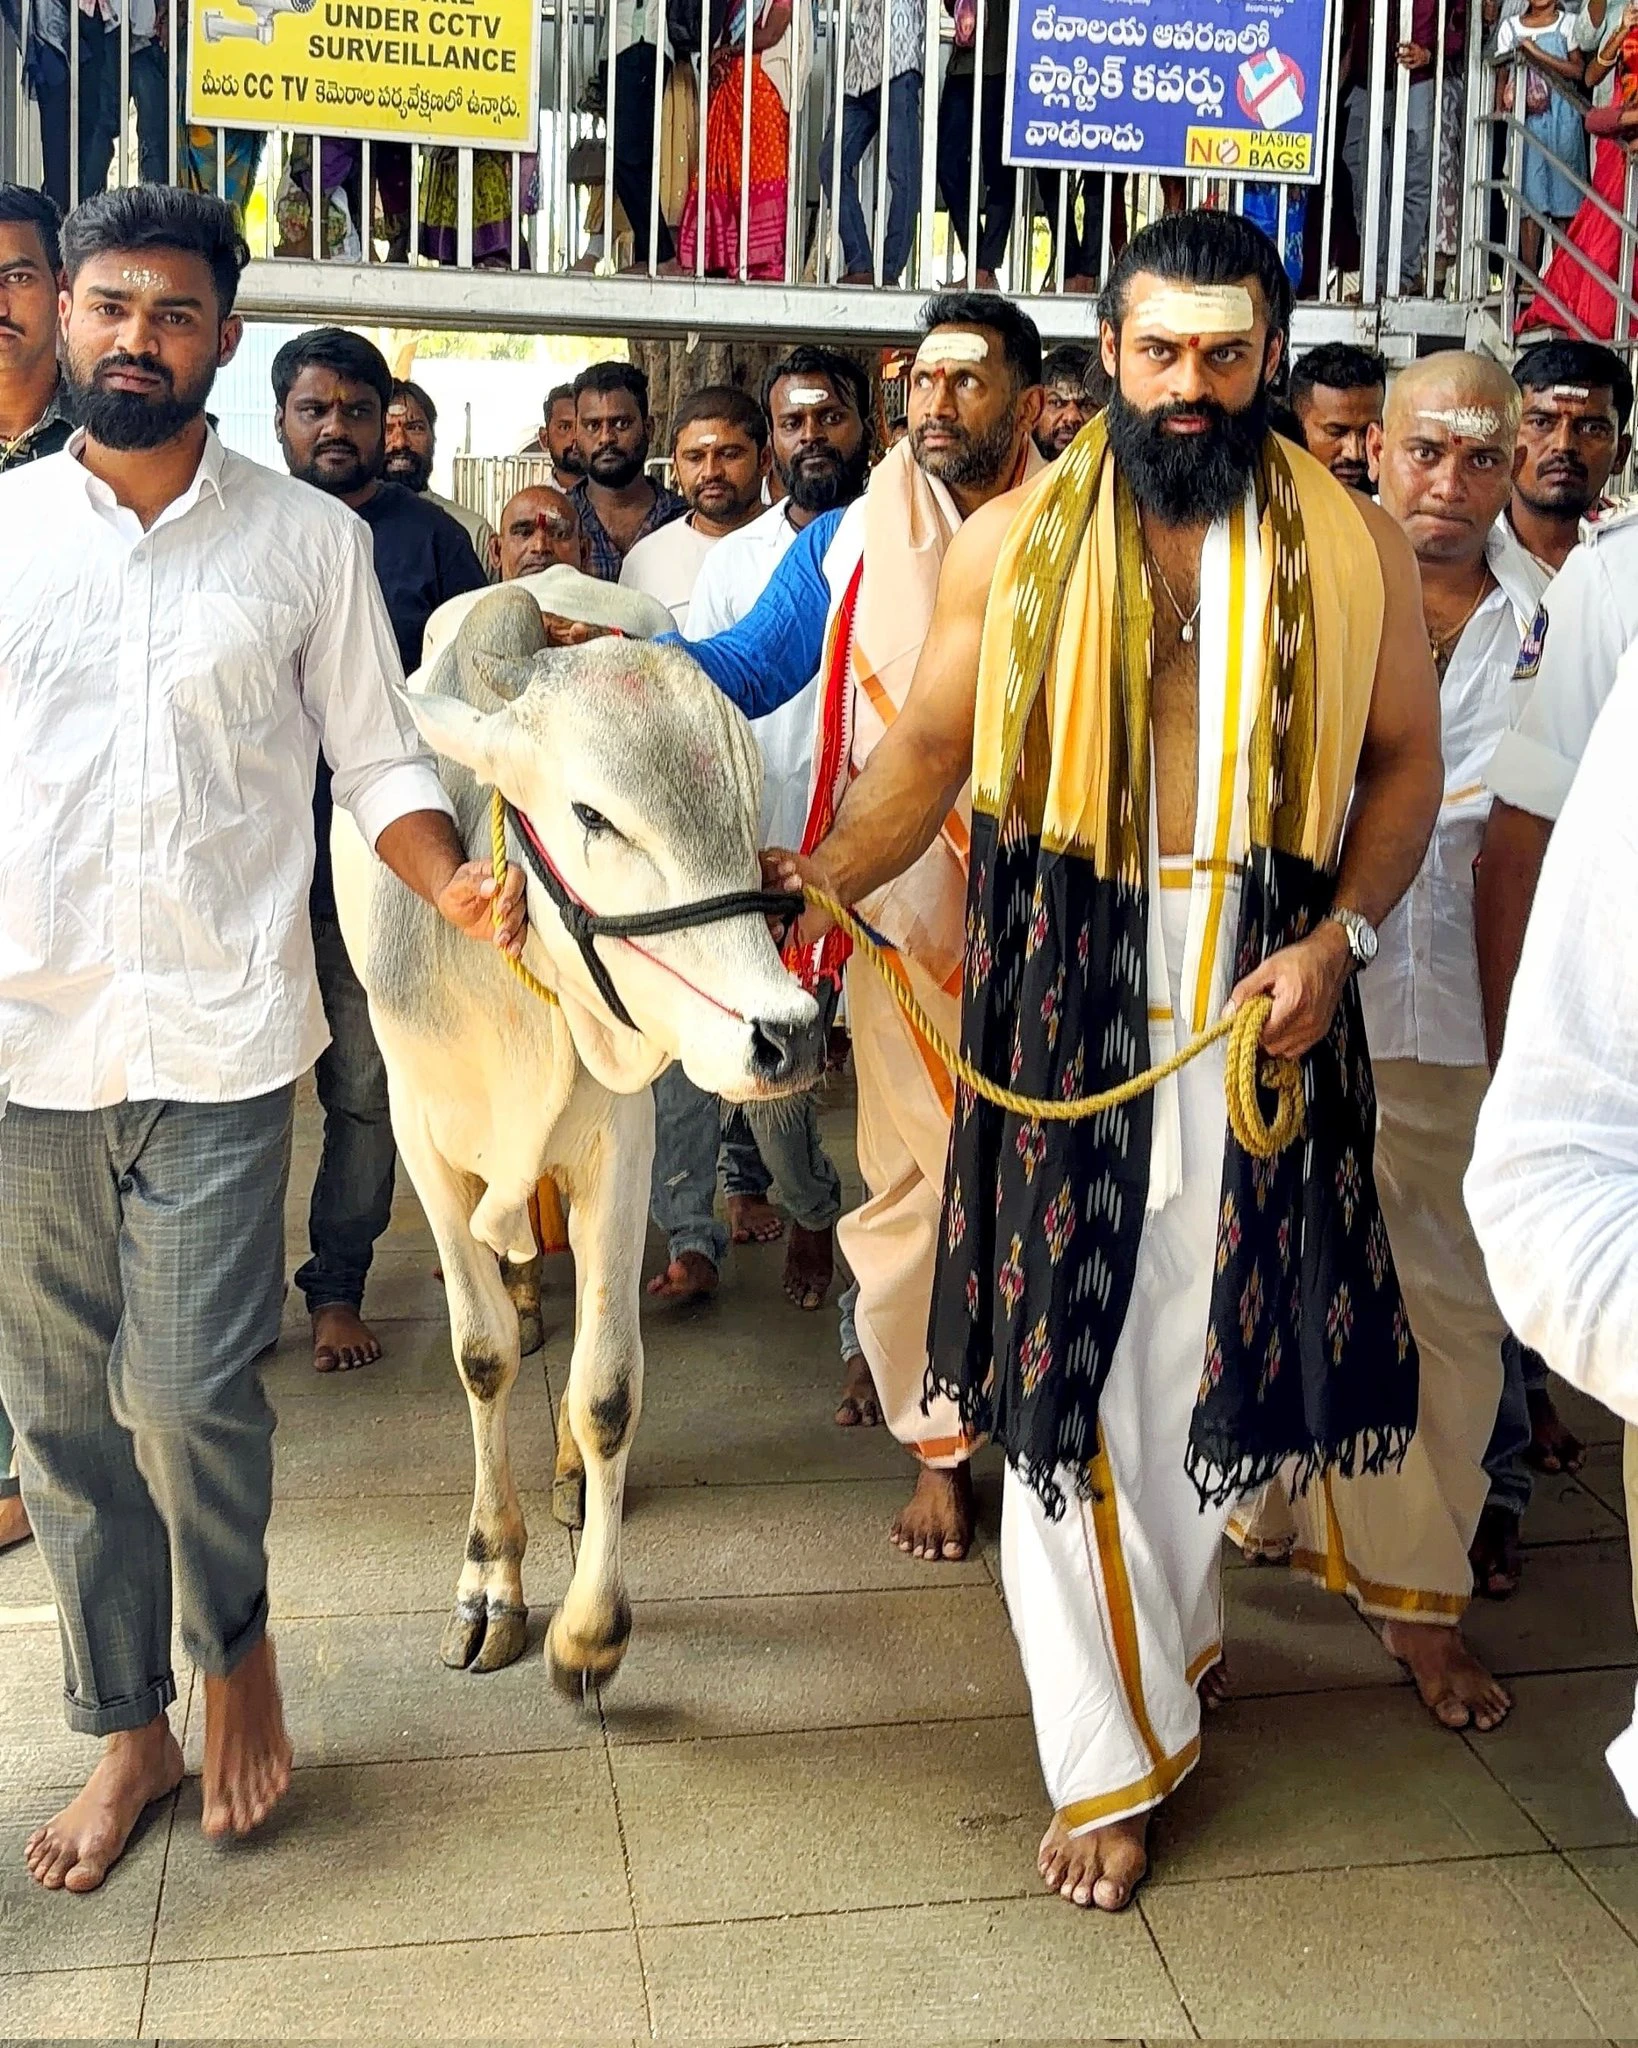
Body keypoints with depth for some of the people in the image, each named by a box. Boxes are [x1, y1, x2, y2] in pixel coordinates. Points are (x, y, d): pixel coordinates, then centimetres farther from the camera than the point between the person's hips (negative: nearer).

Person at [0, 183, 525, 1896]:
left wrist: (453, 888, -14)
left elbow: (379, 762, 5)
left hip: (216, 1037, -2)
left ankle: (236, 1644, 26)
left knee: (184, 1390, -6)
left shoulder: (308, 540, 3)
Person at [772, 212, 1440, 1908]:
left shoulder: (1353, 549, 3)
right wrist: (811, 886, -10)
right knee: (1068, 1358, 2)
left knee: (1224, 1345, 9)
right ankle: (1113, 1757, 20)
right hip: (1062, 1002, 0)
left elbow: (1402, 760, 7)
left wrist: (1342, 935, -8)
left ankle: (1161, 1627, 41)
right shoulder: (1010, 544, 3)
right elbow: (926, 752, 5)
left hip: (1264, 1006, 1)